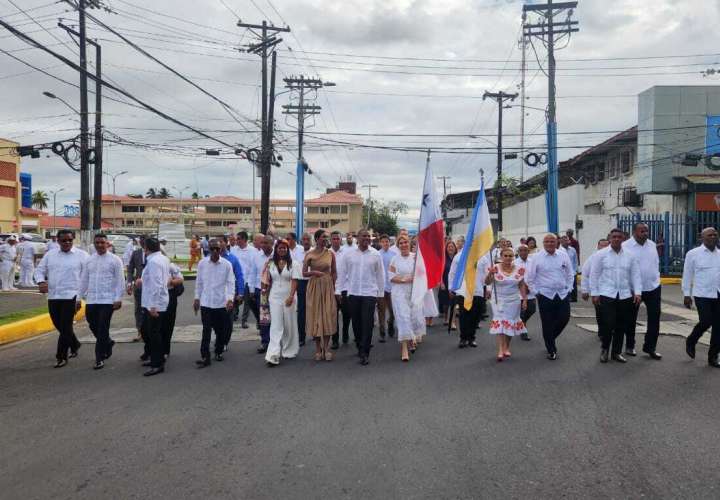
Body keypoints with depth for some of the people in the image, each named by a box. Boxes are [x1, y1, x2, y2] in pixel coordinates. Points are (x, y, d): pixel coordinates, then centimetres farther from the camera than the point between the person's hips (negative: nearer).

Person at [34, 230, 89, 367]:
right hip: (53, 296, 5)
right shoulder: (50, 255, 12)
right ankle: (74, 345, 37)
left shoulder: (82, 255, -2)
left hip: (71, 296, -5)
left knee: (65, 327, -5)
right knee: (59, 325, 15)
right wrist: (41, 281, -8)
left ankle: (61, 357, 3)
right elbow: (40, 270, 14)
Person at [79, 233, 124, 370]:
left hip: (107, 300, -5)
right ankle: (107, 343, 39)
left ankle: (100, 358, 6)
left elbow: (120, 280, -6)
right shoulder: (89, 260, 9)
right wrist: (80, 297, 10)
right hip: (91, 300, 5)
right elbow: (84, 280, 13)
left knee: (103, 330, -3)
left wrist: (118, 299, -12)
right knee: (93, 326, 12)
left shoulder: (115, 260, -4)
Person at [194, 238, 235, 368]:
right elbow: (199, 282, 8)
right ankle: (205, 357, 0)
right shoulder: (202, 263, 0)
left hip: (221, 303, 0)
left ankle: (219, 352, 29)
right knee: (206, 330, -2)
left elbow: (231, 283, -6)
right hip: (205, 303, 0)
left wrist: (230, 299, -17)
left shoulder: (227, 264, -5)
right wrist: (197, 298, 9)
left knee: (221, 330, 10)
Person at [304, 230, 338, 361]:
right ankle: (318, 349, 13)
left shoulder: (330, 254, 2)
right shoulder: (309, 255, -1)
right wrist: (313, 272, -17)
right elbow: (304, 273, 1)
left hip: (328, 287, 1)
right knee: (315, 316, 3)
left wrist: (333, 286, 1)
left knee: (328, 317, -1)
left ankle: (326, 348, 10)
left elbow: (334, 272, 8)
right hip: (314, 287, -1)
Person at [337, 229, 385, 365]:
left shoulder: (375, 254, 0)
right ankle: (360, 347, 27)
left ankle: (364, 353, -1)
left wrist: (380, 293, 4)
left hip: (370, 293, -2)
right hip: (353, 293, 2)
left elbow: (380, 275, 4)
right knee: (356, 323, 10)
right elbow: (344, 273, 8)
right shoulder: (349, 254, 2)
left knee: (367, 324, -6)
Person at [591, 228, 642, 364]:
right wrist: (594, 293, -5)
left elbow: (635, 275, 7)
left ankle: (616, 352, 22)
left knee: (621, 326, 7)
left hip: (625, 296, 3)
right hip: (607, 295, -3)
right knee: (608, 324, -9)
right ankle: (605, 349, 16)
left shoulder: (630, 256, 8)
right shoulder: (601, 254, 0)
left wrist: (637, 292, -3)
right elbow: (594, 275, -1)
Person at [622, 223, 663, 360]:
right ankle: (630, 346, 26)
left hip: (653, 287, 4)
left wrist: (656, 278, 11)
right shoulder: (625, 246, -12)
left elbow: (656, 263, 15)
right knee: (631, 319, 10)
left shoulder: (652, 245, 5)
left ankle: (650, 347, 14)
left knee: (654, 318, 3)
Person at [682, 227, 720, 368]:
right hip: (702, 295, -4)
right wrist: (686, 294, -3)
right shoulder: (693, 254, -2)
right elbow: (687, 275, 0)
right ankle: (691, 341, 17)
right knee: (706, 322, -13)